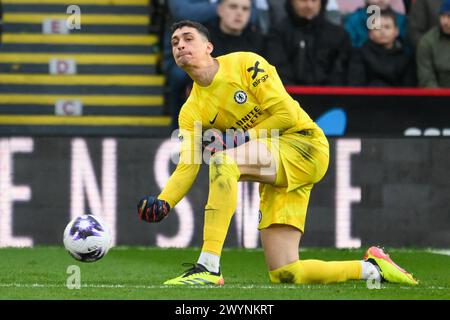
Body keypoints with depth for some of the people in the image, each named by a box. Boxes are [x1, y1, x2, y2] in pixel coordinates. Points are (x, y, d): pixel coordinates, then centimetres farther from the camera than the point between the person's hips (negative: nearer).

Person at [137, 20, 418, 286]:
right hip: (274, 179, 7)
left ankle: (208, 267, -33)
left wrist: (242, 138, -16)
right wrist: (163, 202, -19)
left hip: (305, 144, -7)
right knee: (284, 275, -2)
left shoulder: (245, 64, -6)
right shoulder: (191, 112, 8)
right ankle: (372, 267, 20)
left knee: (223, 161, -32)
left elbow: (287, 113, -11)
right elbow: (187, 167, -1)